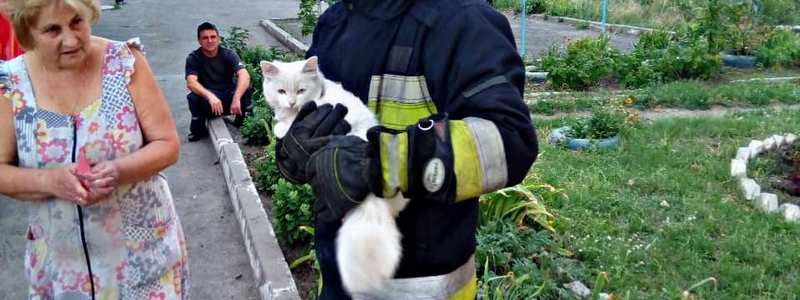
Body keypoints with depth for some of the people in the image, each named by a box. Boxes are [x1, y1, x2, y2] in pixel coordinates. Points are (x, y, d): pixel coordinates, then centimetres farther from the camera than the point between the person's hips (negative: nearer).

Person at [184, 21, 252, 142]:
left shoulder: (228, 54, -9)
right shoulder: (193, 58, -9)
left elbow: (244, 76, -25)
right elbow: (191, 82, -25)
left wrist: (236, 98, -42)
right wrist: (210, 96, -44)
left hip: (229, 97, 0)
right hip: (207, 101, 0)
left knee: (246, 90, -29)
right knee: (193, 98, -32)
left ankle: (243, 123, -1)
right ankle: (198, 129, -3)